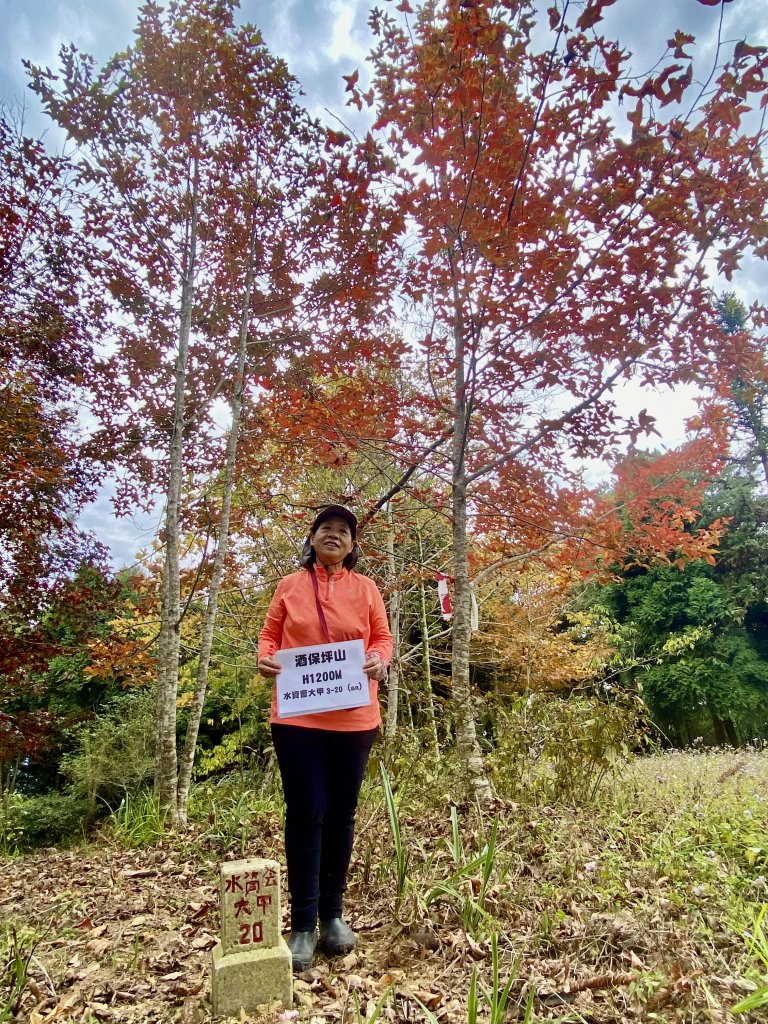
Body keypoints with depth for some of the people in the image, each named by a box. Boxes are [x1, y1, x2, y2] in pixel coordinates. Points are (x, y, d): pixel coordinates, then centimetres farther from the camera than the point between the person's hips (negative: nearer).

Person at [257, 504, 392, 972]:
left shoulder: (365, 588, 5)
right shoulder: (290, 586, 5)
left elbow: (383, 638, 7)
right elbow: (270, 633, 9)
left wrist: (379, 662, -13)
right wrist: (266, 658, -11)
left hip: (354, 718, 2)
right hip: (297, 716, -1)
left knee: (341, 813, 13)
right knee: (306, 813, 0)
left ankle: (332, 914, 31)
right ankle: (303, 924, 15)